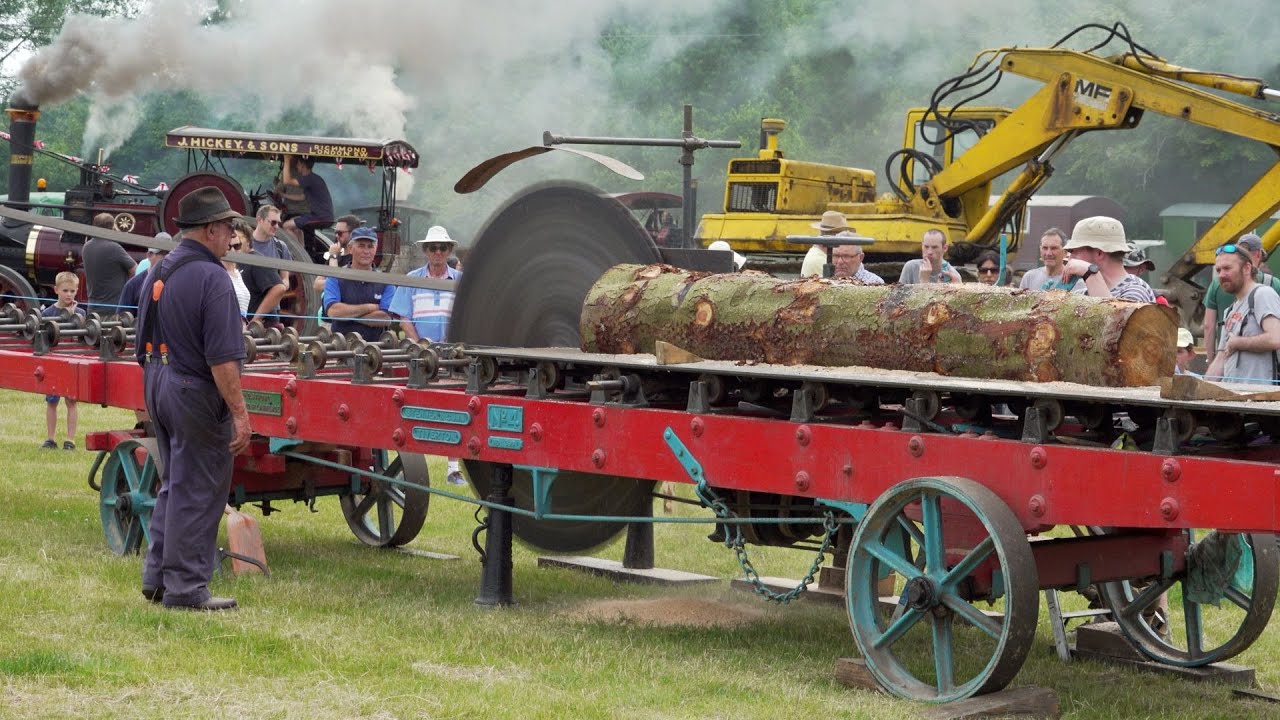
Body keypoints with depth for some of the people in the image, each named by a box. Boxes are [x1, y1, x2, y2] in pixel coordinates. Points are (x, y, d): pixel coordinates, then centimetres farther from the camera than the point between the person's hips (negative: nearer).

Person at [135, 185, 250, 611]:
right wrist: (240, 414, -19)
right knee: (197, 494, 0)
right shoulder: (211, 277, -17)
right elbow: (222, 358, -21)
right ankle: (185, 589, 4)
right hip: (196, 395, -9)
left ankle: (157, 578, 23)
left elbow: (146, 342, 18)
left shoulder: (160, 271, 11)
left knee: (174, 486, 19)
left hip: (157, 385, 9)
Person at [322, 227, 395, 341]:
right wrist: (370, 308, -3)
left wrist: (348, 313, -5)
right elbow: (332, 310, -8)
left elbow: (386, 318, -3)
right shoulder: (335, 279, 9)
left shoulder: (385, 282, 11)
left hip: (376, 344, 1)